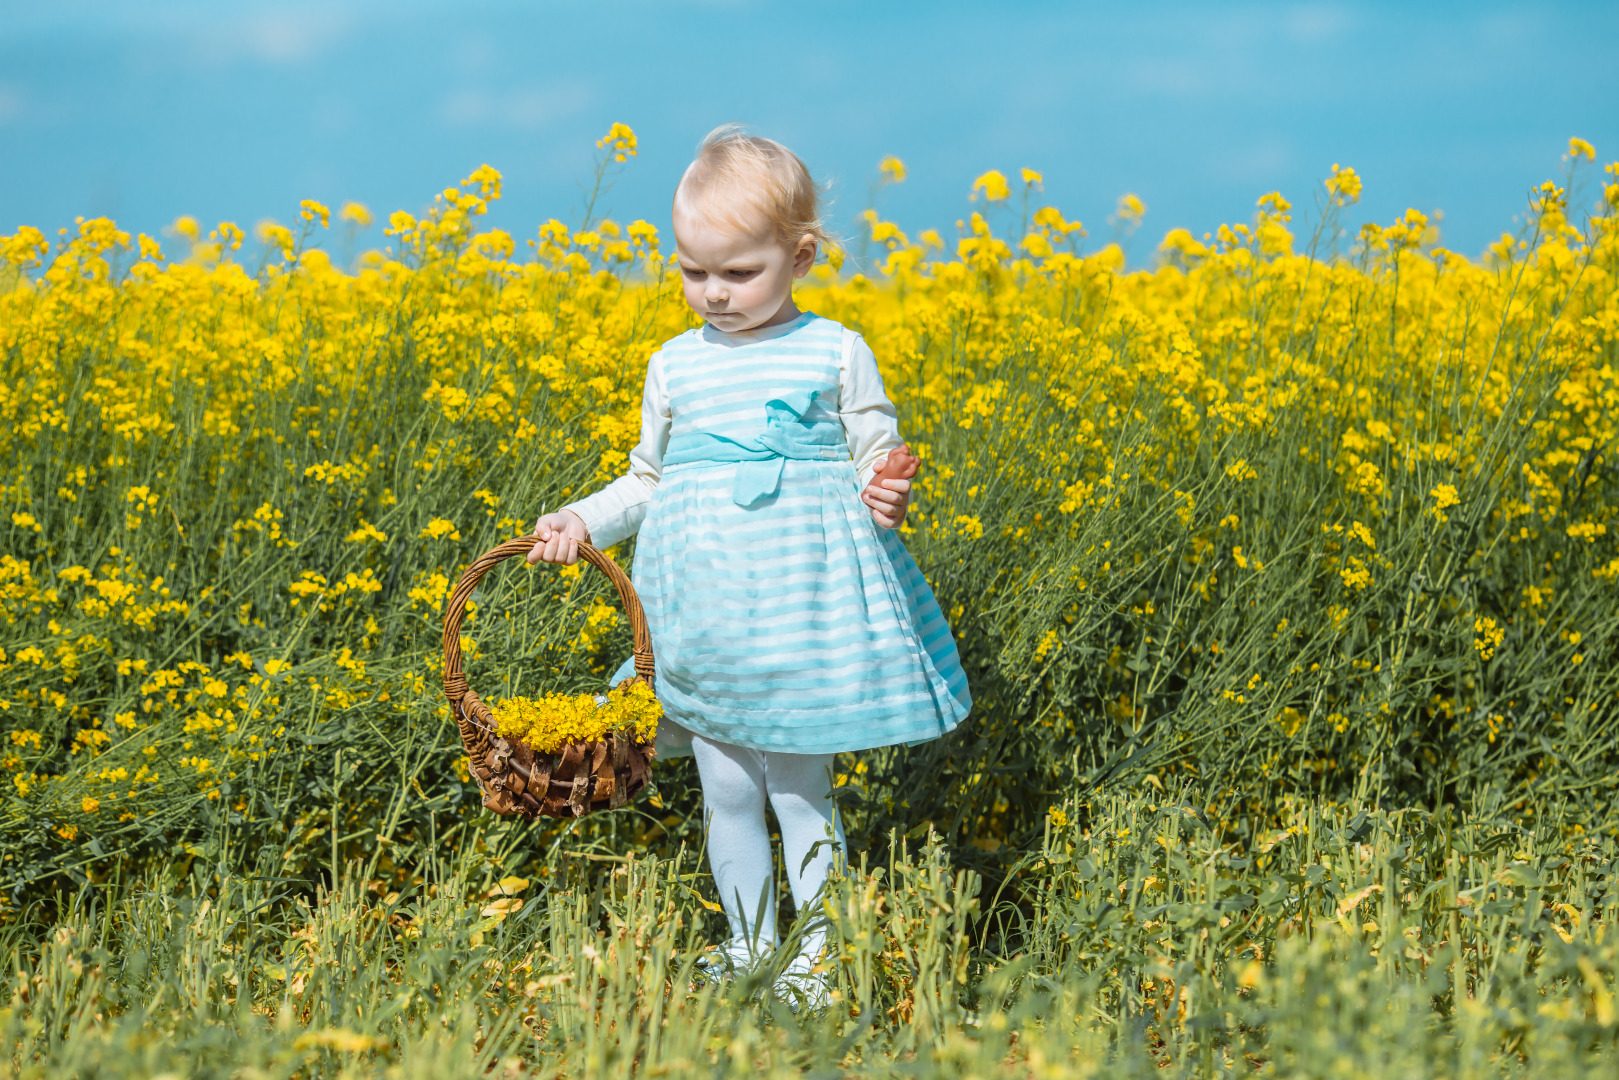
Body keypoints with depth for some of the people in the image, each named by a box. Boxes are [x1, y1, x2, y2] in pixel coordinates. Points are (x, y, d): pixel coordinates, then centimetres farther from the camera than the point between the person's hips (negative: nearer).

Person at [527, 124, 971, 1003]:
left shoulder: (835, 354, 0)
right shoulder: (675, 365, 10)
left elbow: (876, 461, 5)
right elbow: (647, 480, 18)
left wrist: (885, 498, -17)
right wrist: (583, 521, 3)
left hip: (802, 595, -3)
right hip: (703, 604, 4)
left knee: (800, 791, -1)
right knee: (725, 793, 8)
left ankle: (820, 963, 9)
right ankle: (748, 954, 21)